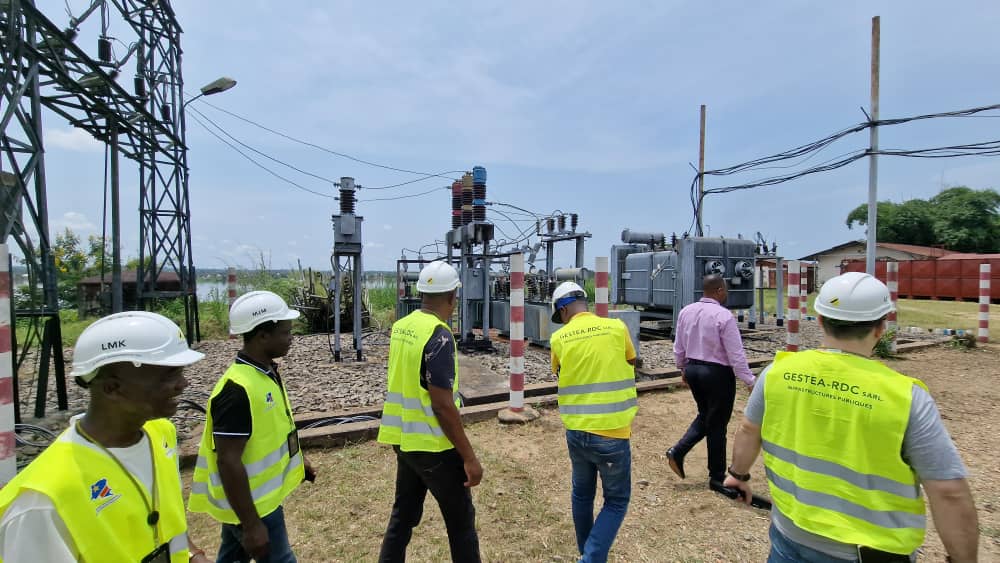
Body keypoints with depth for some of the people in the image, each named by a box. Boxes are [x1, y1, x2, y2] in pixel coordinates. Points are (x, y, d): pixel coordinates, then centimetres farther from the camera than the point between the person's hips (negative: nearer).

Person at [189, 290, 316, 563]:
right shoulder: (237, 390, -29)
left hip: (259, 495, 9)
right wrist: (251, 524, -23)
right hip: (250, 503, -8)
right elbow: (228, 461, -27)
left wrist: (297, 460, 19)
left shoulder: (266, 372, 0)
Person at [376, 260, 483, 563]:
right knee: (461, 519, 10)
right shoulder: (439, 336, -22)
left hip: (403, 439, 8)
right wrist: (469, 456, -17)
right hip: (433, 445, -8)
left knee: (403, 514, 20)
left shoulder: (401, 327, 3)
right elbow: (442, 405, -23)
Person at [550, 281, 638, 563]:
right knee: (616, 501, 15)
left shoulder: (559, 338, -4)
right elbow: (631, 365, 9)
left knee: (582, 494, 23)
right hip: (612, 432, -2)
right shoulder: (617, 328, -7)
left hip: (576, 431, 3)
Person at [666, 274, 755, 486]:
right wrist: (750, 381, -9)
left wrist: (683, 369, 23)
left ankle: (678, 451, 10)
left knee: (705, 415, 23)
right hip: (718, 373, -6)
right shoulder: (723, 316, -19)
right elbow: (736, 354, -17)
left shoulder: (686, 312, 1)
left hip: (692, 369, 6)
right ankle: (717, 477, 22)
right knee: (717, 425, 8)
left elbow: (678, 347, 9)